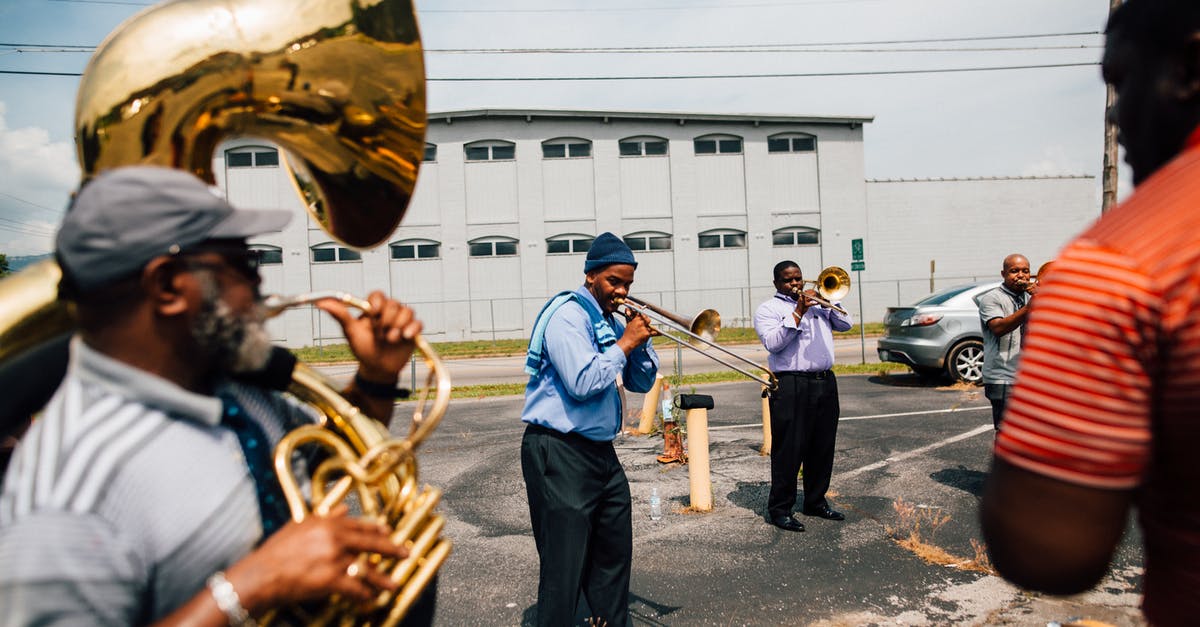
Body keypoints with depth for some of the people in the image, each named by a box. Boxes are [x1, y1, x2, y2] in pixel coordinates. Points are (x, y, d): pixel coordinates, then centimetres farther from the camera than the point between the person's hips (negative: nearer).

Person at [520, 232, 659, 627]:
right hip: (559, 454, -9)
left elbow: (641, 383, 13)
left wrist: (641, 340, -2)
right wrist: (624, 344, -16)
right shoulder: (568, 315, -13)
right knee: (565, 564, -2)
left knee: (615, 552, 18)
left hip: (600, 451, 9)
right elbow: (583, 383, -26)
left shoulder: (612, 320, 12)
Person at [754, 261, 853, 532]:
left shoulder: (818, 303, 21)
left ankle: (816, 501, 27)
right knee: (789, 450, -4)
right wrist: (798, 312, -16)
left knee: (823, 448, 12)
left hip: (825, 383, 6)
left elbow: (845, 324, 14)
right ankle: (780, 509, 6)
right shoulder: (768, 309, 1)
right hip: (791, 386, -6)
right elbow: (773, 343, -14)